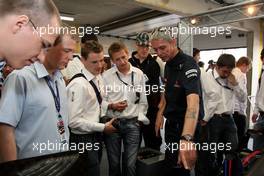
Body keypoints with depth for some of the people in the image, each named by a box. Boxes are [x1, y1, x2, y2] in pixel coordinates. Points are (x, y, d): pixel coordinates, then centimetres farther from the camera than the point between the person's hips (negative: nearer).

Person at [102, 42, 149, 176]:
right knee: (114, 163, 13)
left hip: (133, 123, 1)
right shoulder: (106, 76, -3)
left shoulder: (139, 74, 2)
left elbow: (143, 100, 6)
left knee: (130, 165, 7)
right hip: (112, 123, 0)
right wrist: (112, 105, -18)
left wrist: (140, 118, 0)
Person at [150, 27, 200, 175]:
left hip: (185, 126, -8)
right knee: (170, 164, 23)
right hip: (171, 123, 8)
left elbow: (193, 102, -42)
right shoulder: (168, 64, 3)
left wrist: (186, 138, -55)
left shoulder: (188, 64, -25)